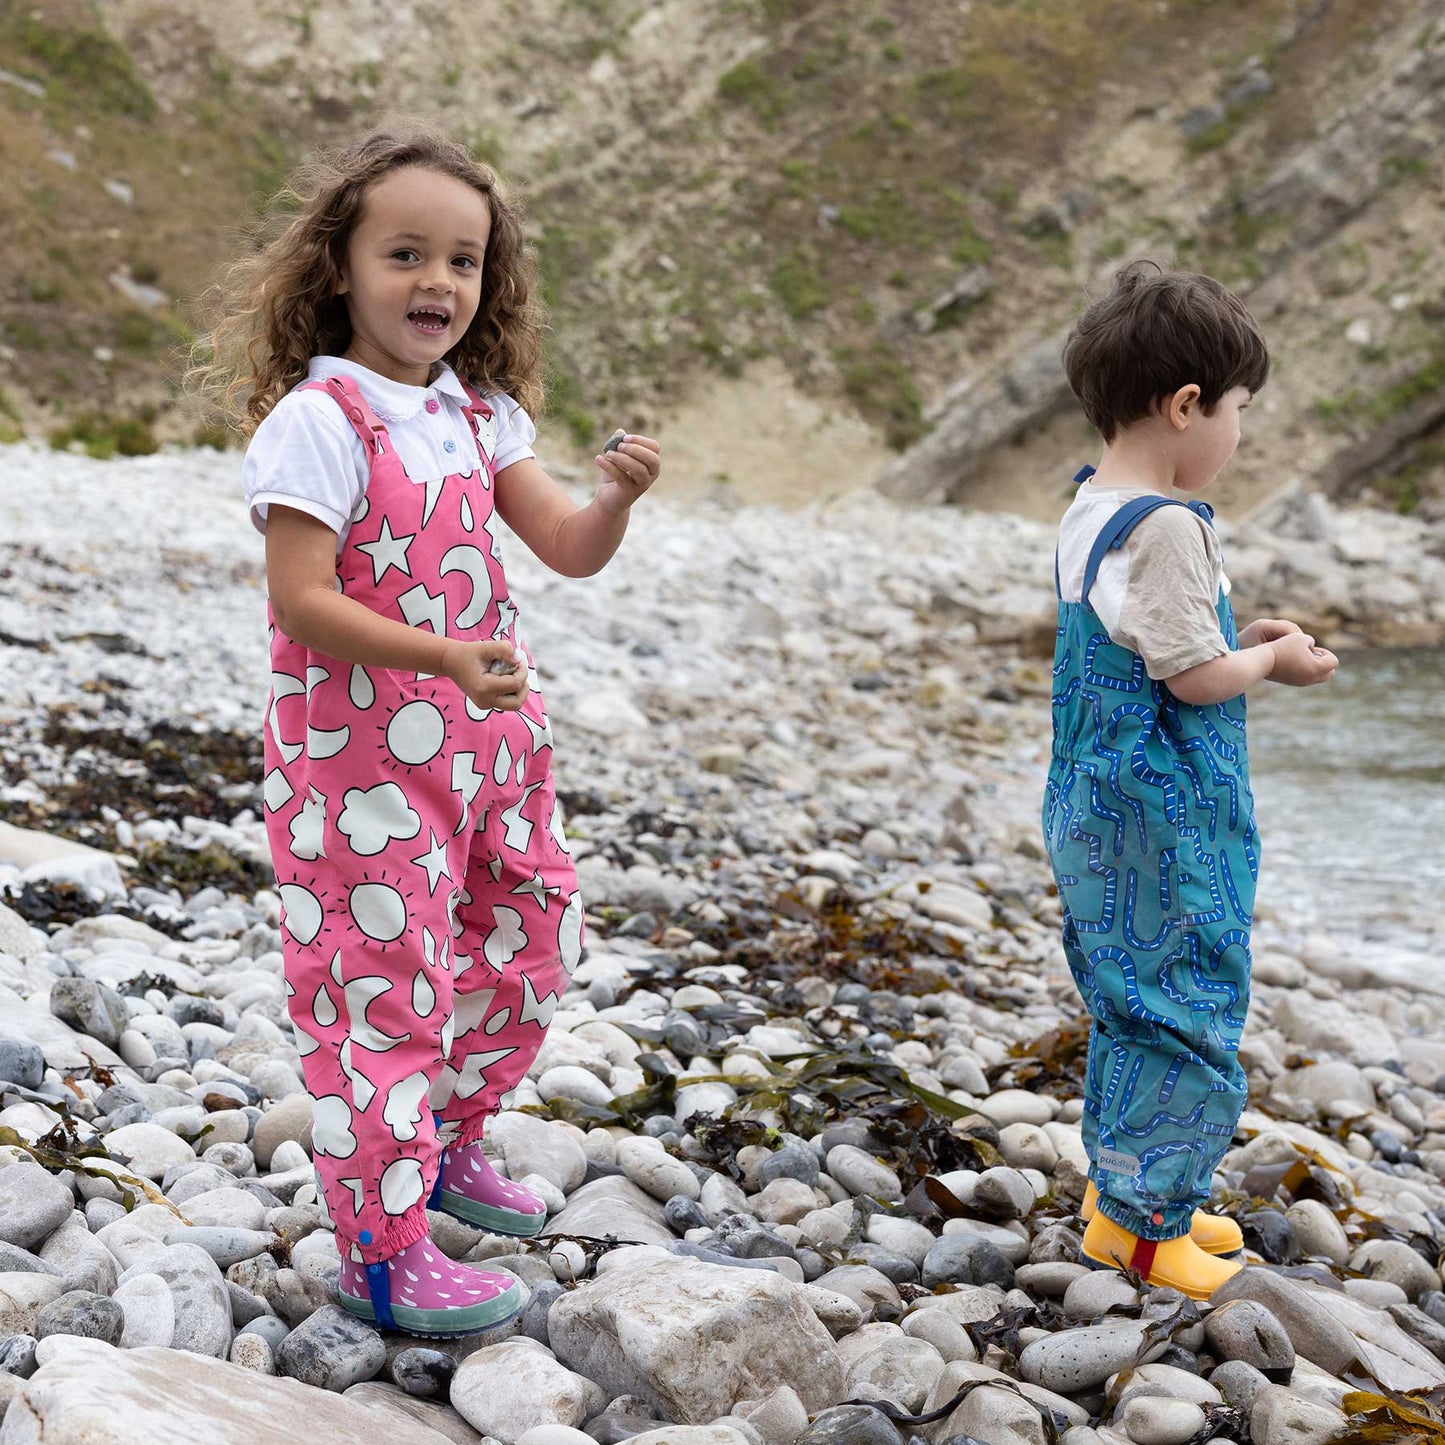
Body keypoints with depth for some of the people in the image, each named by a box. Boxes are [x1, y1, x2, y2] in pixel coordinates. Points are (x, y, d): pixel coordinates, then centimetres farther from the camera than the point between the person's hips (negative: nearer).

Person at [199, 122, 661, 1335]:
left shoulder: (481, 413, 7)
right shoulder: (315, 420, -15)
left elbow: (568, 549, 2)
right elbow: (303, 599, -21)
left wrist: (617, 498, -19)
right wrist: (445, 657, -31)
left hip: (486, 736, 8)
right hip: (364, 755, -8)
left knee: (532, 941, 18)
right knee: (386, 984, -2)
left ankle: (448, 1143, 40)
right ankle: (381, 1251, 10)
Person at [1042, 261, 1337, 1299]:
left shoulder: (1088, 512, 9)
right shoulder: (1165, 527, -21)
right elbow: (1196, 677, -20)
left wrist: (1242, 639, 11)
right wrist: (1273, 661, -2)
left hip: (1099, 808, 10)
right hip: (1165, 819, -10)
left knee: (1130, 1002, 19)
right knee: (1184, 1007, 0)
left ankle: (1127, 1191, 30)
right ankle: (1137, 1215, 9)